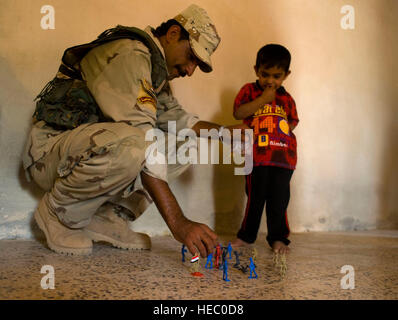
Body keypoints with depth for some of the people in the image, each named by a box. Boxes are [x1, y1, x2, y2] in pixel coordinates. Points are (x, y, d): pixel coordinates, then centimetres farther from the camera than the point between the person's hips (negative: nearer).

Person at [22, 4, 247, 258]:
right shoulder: (129, 55, -21)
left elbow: (180, 120, 20)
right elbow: (142, 144, -31)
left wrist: (227, 131, 3)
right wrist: (178, 223, -33)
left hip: (94, 148, 9)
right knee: (129, 146, -38)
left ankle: (108, 217, -2)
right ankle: (58, 212, -11)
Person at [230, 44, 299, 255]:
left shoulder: (286, 99, 14)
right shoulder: (249, 91, 6)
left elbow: (291, 124, 18)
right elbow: (238, 113, -9)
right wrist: (262, 99, -12)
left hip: (283, 157, 2)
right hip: (257, 156, -2)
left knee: (278, 199, 5)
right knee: (255, 197, 5)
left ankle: (278, 237, 18)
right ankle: (246, 236, 20)